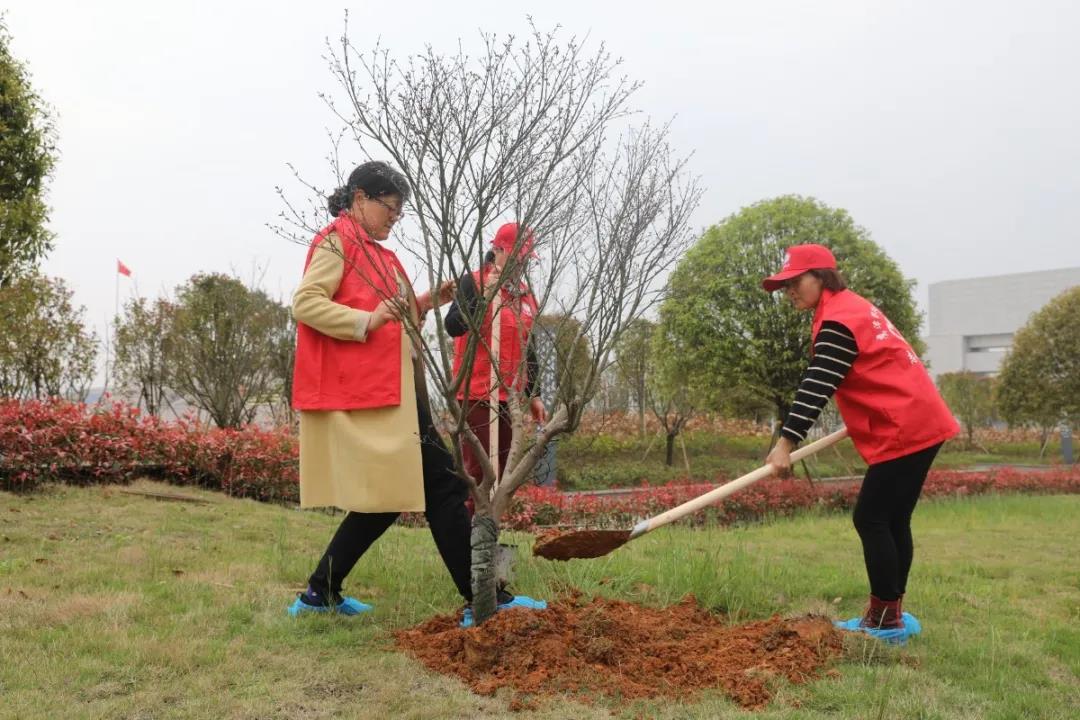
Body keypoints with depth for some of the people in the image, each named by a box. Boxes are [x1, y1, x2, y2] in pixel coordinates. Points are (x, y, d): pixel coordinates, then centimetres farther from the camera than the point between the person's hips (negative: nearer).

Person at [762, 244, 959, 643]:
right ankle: (891, 615, 19)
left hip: (905, 431, -10)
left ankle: (885, 620, 0)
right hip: (919, 423, 10)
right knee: (891, 521, 12)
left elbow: (816, 387, -22)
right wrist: (862, 420, 18)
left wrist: (786, 442, -25)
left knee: (870, 519, -6)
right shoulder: (854, 307, 17)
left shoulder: (838, 321, -14)